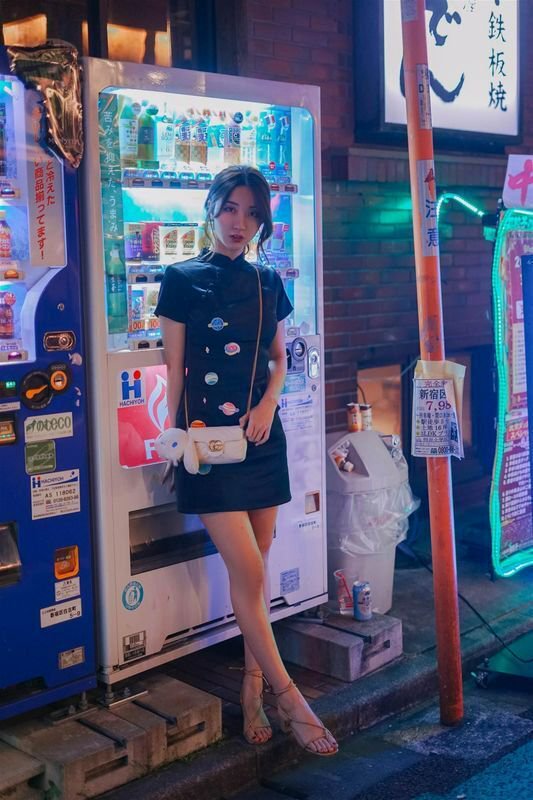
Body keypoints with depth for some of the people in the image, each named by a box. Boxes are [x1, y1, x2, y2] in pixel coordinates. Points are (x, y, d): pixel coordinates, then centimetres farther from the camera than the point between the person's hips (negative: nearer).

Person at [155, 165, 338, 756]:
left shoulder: (268, 283, 11)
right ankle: (288, 698, 4)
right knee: (248, 572, -7)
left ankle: (253, 686, 21)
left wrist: (268, 404, 0)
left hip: (262, 437, 5)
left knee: (254, 568, 8)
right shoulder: (182, 280, -2)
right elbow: (175, 370, -1)